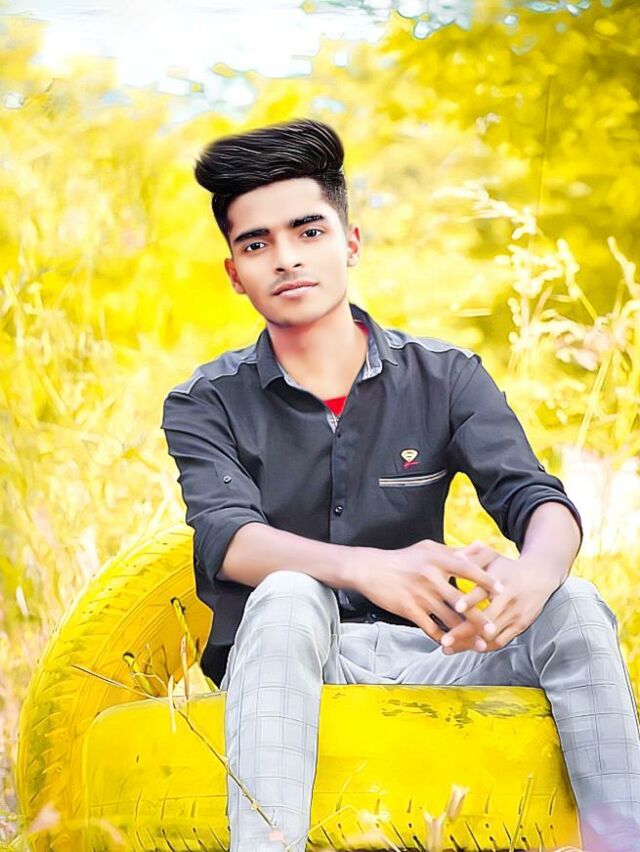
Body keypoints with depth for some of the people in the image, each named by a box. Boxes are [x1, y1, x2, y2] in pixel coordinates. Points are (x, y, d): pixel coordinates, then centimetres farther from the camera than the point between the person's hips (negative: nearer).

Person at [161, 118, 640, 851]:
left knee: (573, 606, -23)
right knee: (287, 597, -35)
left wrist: (533, 574, -37)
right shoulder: (206, 405, 1)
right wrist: (367, 569, -40)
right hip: (278, 655, -2)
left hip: (420, 649, 2)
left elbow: (540, 501, -9)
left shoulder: (446, 378, 5)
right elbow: (227, 540, -18)